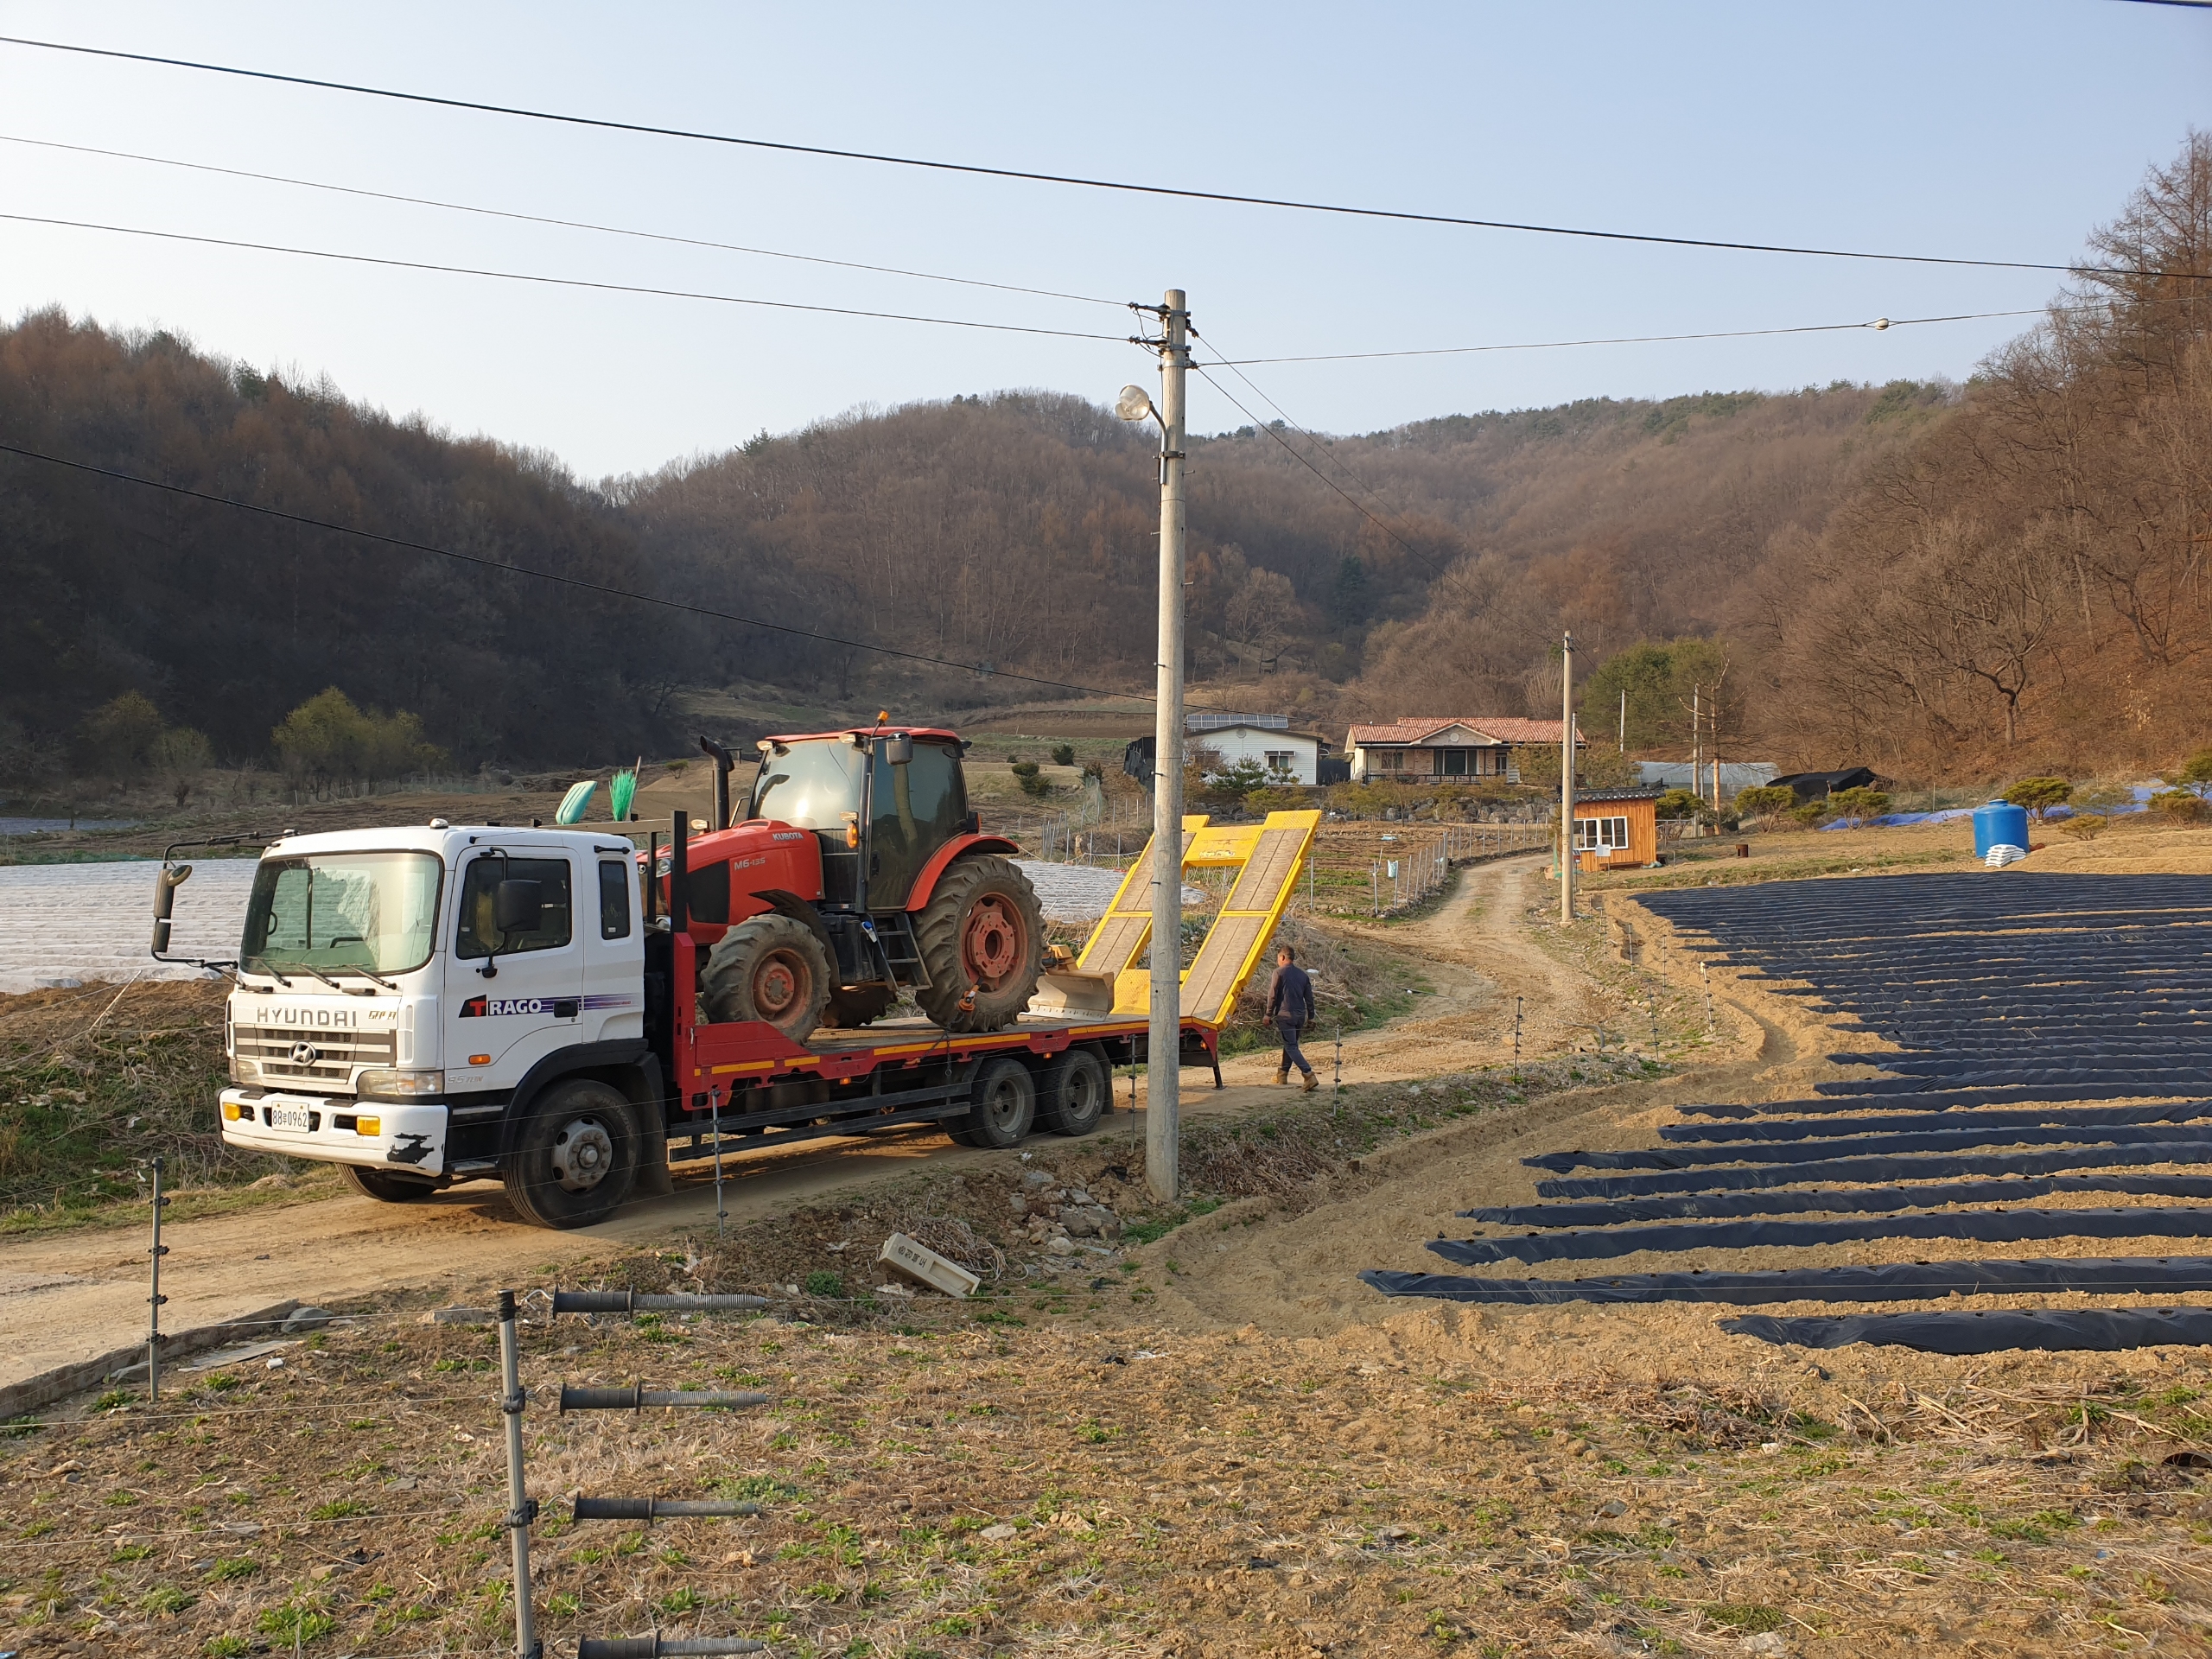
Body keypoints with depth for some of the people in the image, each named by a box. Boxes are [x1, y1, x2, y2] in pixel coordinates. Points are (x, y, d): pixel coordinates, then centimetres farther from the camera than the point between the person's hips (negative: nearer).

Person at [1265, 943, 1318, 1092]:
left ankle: (1309, 1076, -23)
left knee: (1291, 1047, -8)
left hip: (1285, 1015, -7)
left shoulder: (1279, 972, -8)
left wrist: (1269, 1014, 0)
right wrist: (1310, 1017, 19)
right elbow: (1309, 997, 12)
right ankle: (1282, 1074, 30)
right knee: (1290, 1044, 20)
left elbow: (1272, 995, -8)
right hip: (1300, 1015, 7)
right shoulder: (1303, 974, 10)